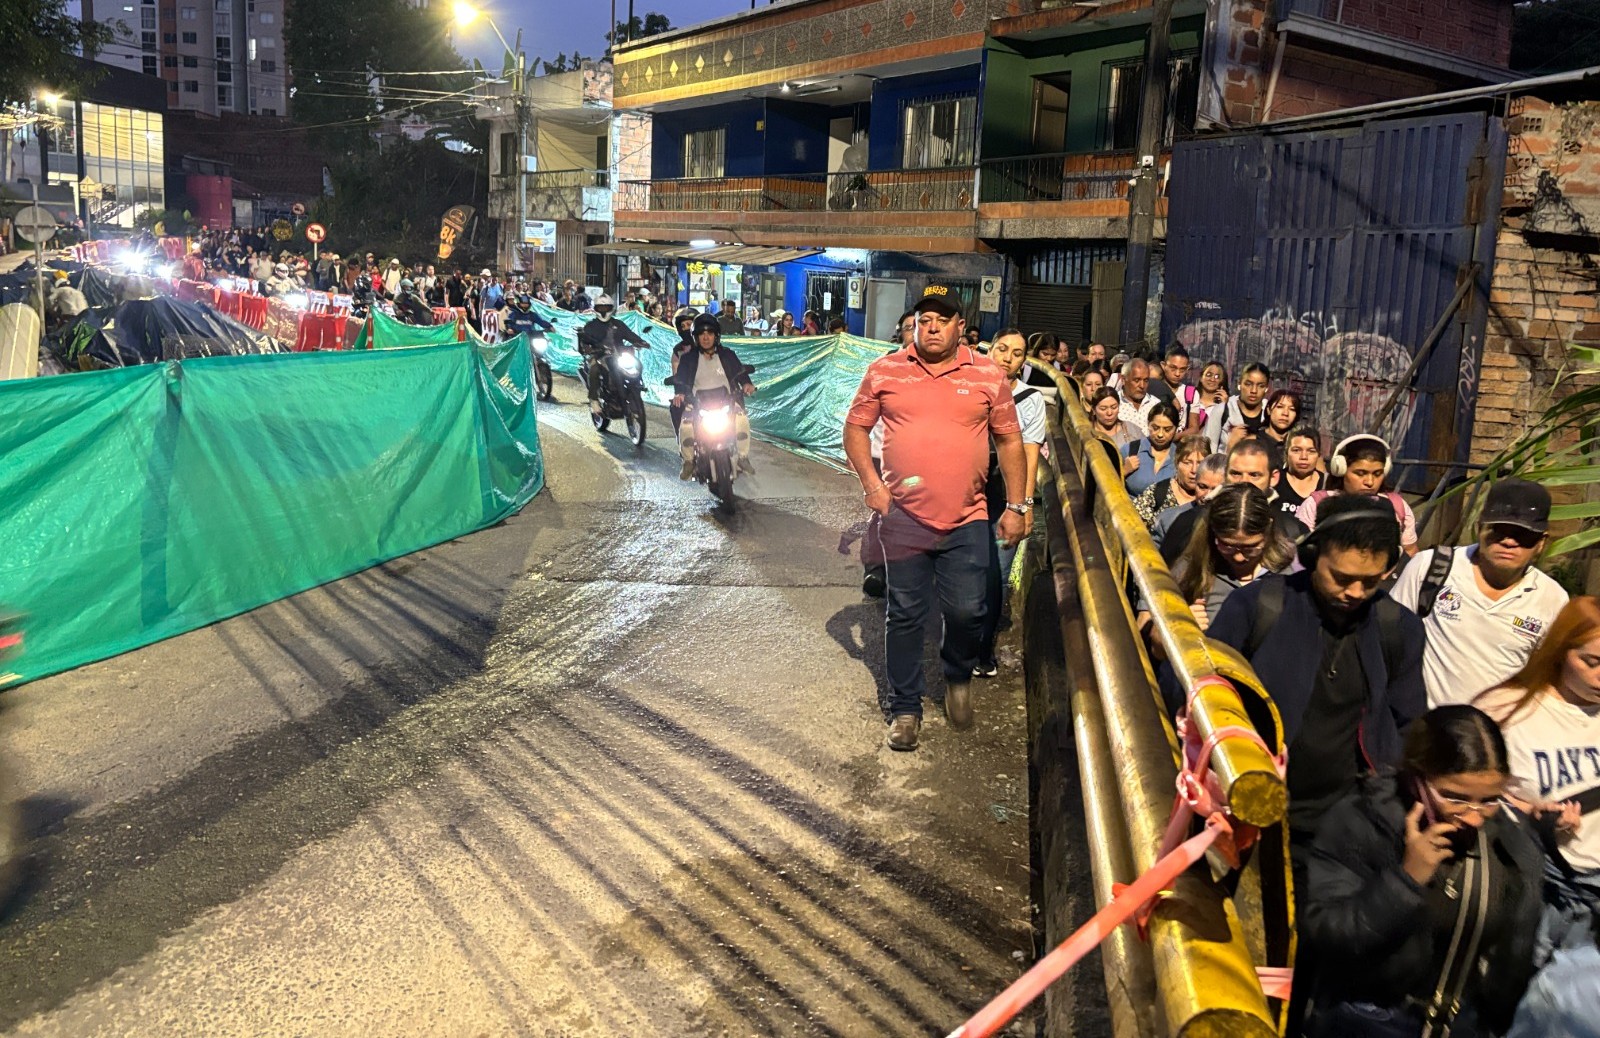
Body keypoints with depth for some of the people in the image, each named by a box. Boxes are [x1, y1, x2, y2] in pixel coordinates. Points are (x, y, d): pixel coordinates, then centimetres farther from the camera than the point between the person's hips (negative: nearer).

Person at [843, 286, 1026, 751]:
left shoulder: (988, 376, 2)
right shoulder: (884, 371, 1)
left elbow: (1009, 439, 7)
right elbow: (855, 428, 7)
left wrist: (1016, 506, 4)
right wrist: (871, 483, -5)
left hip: (968, 520, 0)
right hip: (904, 518, 0)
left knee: (967, 611, 1)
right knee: (905, 616, 7)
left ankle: (958, 677, 34)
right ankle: (905, 708, 22)